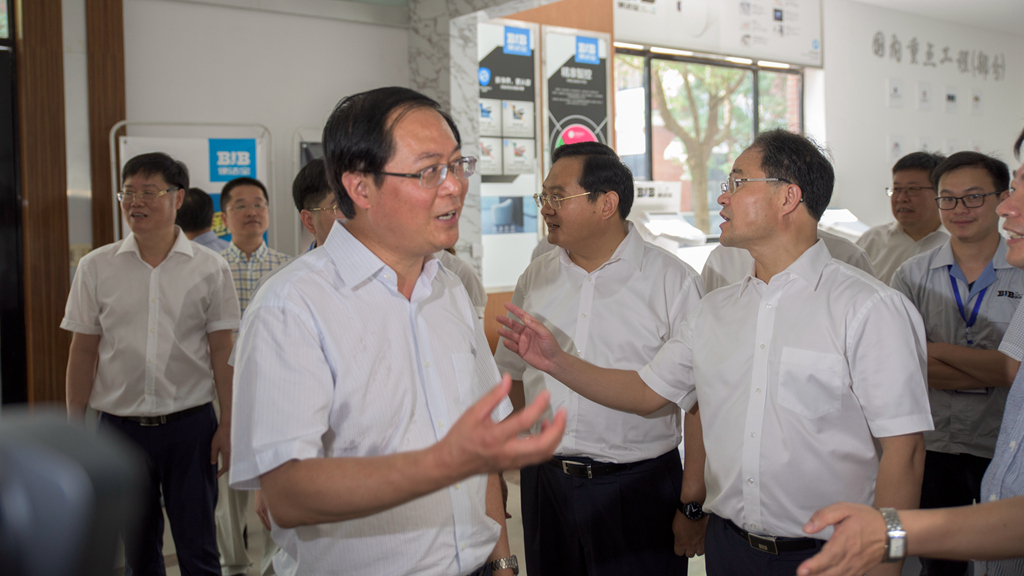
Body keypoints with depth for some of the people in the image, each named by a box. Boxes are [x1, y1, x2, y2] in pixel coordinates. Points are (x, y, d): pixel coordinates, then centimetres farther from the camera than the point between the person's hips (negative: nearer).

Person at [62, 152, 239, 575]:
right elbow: (83, 352, 6)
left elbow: (222, 353, 0)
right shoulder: (96, 267, 3)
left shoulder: (210, 269, -1)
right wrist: (74, 426, 5)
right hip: (120, 425, 2)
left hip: (190, 425, -1)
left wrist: (228, 425, -4)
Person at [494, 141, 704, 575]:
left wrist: (693, 505, -11)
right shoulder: (535, 278, 6)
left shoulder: (674, 282, -8)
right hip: (544, 483, 4)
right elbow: (515, 372, 16)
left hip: (638, 487, -4)